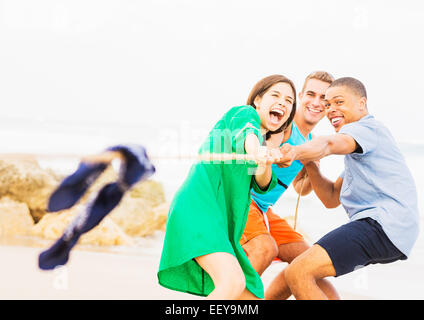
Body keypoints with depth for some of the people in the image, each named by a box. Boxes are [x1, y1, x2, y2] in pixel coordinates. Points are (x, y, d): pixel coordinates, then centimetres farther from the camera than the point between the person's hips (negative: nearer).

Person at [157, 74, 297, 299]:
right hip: (199, 206, -9)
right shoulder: (244, 114, 8)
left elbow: (262, 185, 6)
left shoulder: (265, 143, 27)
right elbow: (246, 133, -19)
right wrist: (257, 151, -42)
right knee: (233, 282, -29)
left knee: (250, 295, 6)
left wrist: (265, 166, -17)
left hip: (222, 225, 9)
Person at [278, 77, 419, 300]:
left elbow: (329, 144, -27)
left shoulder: (367, 128, -2)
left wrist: (295, 152, -46)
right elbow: (331, 199, 24)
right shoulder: (359, 150, 29)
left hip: (383, 224, -11)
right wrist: (308, 162, 9)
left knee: (298, 273, -21)